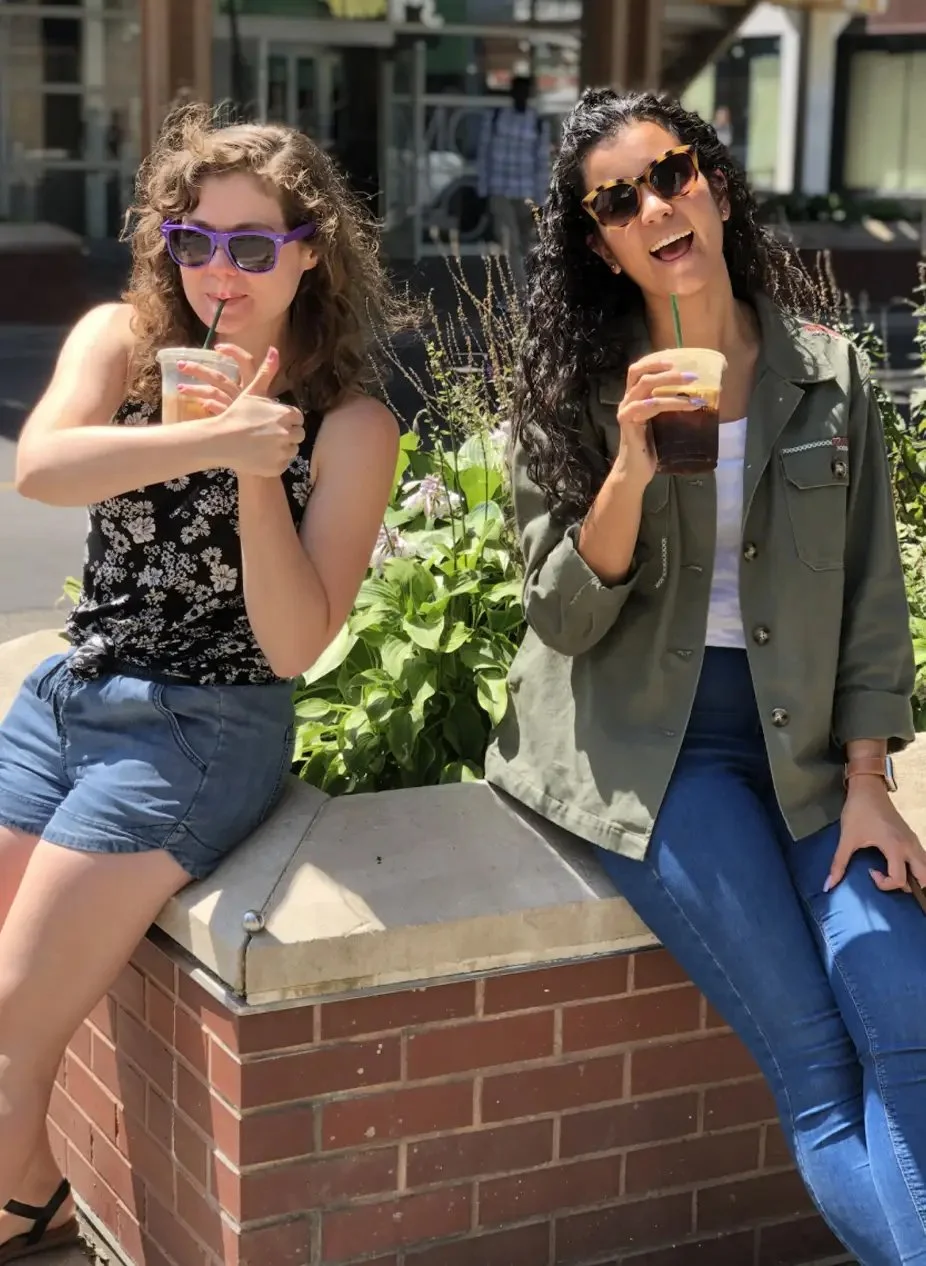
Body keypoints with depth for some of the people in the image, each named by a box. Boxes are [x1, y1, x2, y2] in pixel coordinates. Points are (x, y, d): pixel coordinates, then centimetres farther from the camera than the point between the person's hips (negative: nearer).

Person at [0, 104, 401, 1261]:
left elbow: (295, 645, -12)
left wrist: (261, 472, -22)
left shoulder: (349, 425, -6)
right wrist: (215, 437, -32)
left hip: (201, 732, -4)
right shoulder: (121, 340, 1)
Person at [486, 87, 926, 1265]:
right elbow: (561, 619, -6)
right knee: (817, 1061, -14)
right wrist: (630, 470, -22)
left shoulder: (832, 372, 5)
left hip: (800, 739, 3)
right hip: (644, 737, -2)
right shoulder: (577, 391, 0)